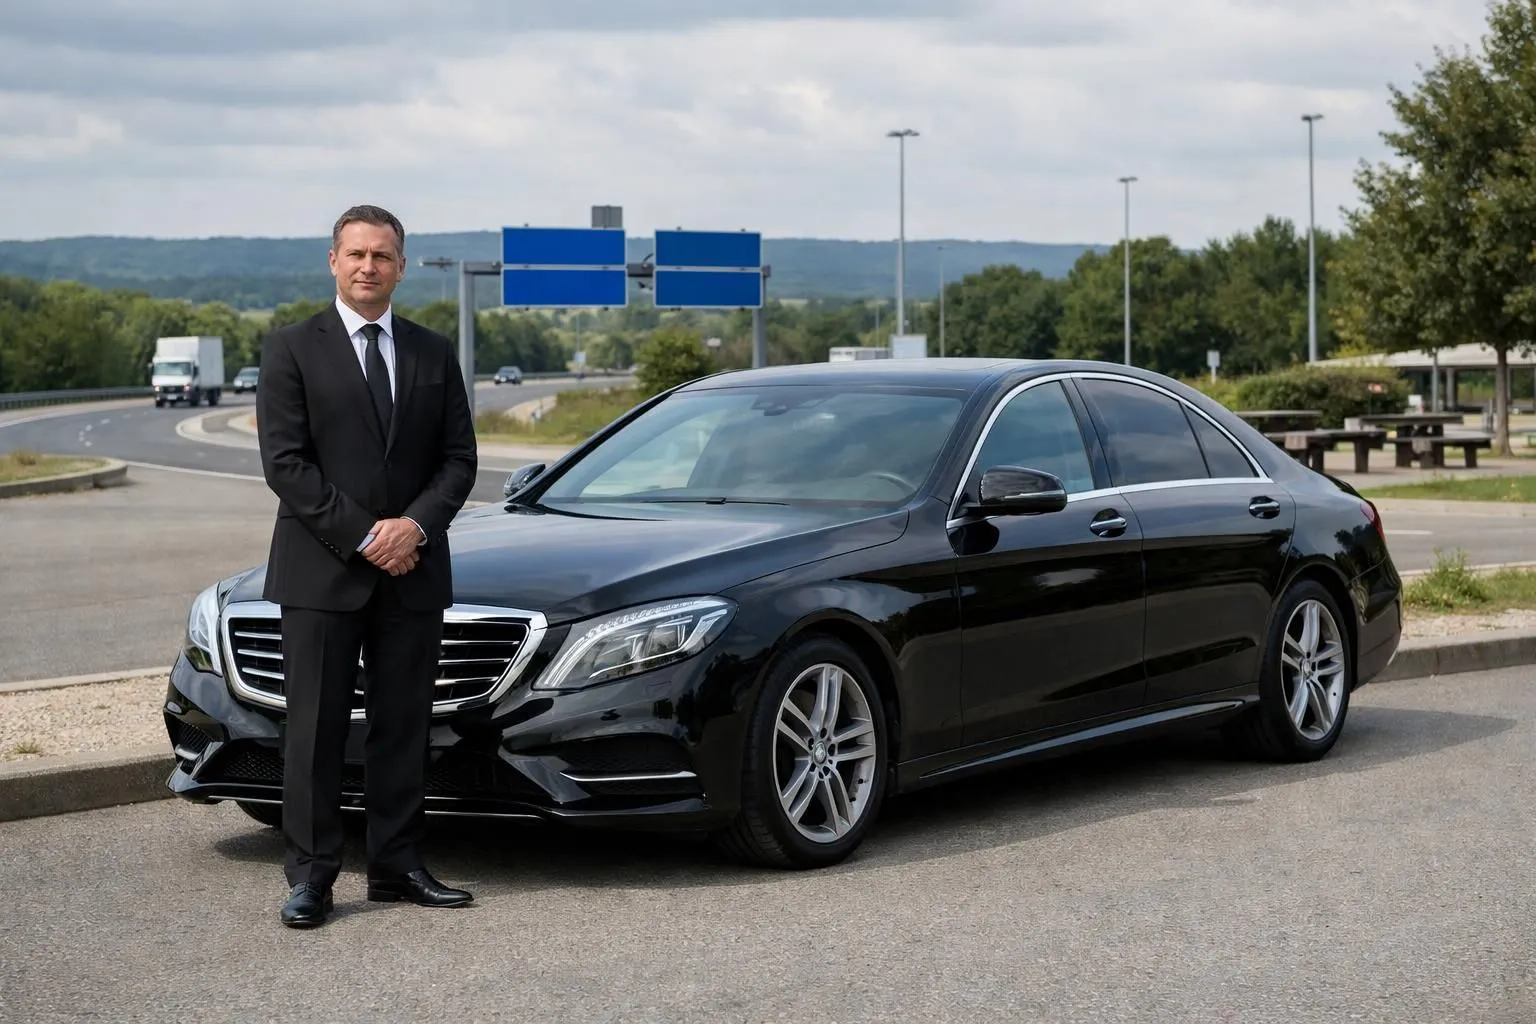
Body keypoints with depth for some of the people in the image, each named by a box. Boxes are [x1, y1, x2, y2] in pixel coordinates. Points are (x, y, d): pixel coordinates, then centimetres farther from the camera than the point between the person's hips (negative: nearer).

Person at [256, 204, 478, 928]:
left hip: (412, 570, 4)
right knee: (315, 730, -1)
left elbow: (459, 457, 8)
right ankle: (310, 876, 3)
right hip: (320, 573, -3)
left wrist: (417, 524, -10)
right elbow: (284, 461, -7)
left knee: (404, 726, 8)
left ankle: (397, 867, 15)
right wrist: (360, 537, -13)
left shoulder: (433, 354, 12)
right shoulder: (291, 350, 0)